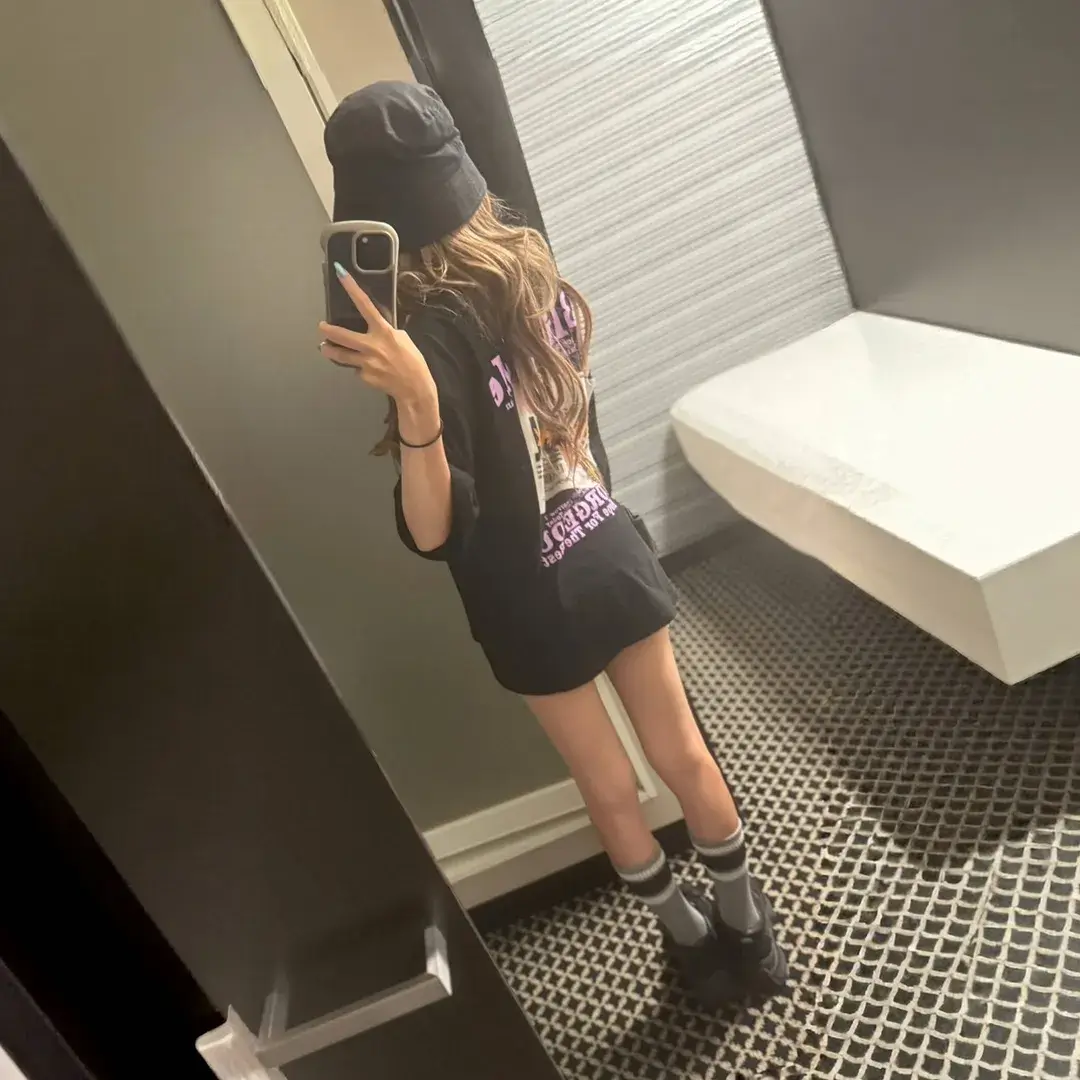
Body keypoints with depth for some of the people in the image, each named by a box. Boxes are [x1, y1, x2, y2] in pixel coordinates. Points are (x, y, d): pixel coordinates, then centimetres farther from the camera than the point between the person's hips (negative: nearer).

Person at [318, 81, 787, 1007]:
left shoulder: (430, 335, -23)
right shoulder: (529, 263, -3)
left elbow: (435, 533, -26)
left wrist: (416, 401, -38)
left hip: (535, 605, -5)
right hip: (611, 555, 6)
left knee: (613, 793, 18)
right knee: (683, 755, 20)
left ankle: (695, 940, 44)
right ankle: (753, 933, 43)